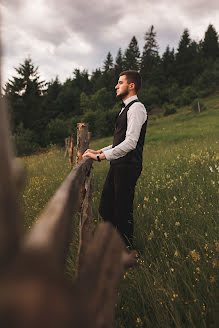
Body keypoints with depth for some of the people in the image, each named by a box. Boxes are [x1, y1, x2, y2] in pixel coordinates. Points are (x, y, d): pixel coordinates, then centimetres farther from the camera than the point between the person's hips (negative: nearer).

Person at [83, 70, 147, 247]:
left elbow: (130, 143, -22)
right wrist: (99, 151, 16)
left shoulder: (136, 108, -12)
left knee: (123, 213, -1)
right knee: (105, 209, 12)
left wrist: (101, 156, -20)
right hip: (118, 166, 10)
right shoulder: (126, 108, 20)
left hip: (128, 167, -10)